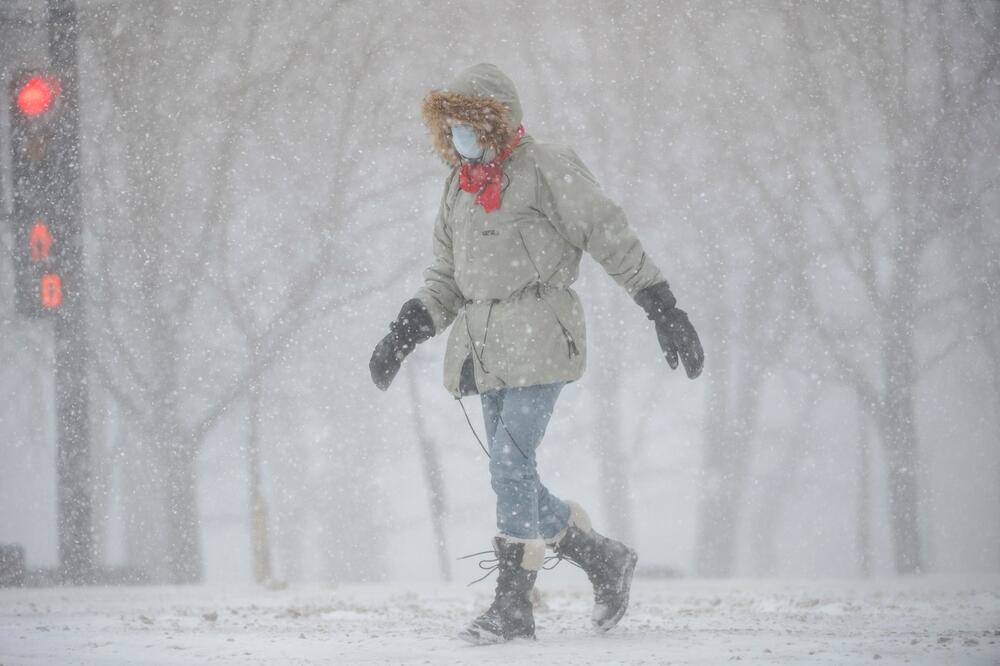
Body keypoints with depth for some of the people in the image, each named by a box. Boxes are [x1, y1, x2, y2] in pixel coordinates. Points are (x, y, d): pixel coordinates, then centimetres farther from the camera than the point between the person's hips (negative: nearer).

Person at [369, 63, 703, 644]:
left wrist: (664, 310, -8)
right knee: (514, 478, 5)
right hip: (486, 345, 8)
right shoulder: (461, 187, 17)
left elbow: (614, 241, -5)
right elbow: (447, 277, 24)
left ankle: (513, 604, -8)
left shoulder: (548, 171, -5)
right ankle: (604, 559, 19)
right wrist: (405, 333, 12)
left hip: (539, 336, -8)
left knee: (511, 464, -15)